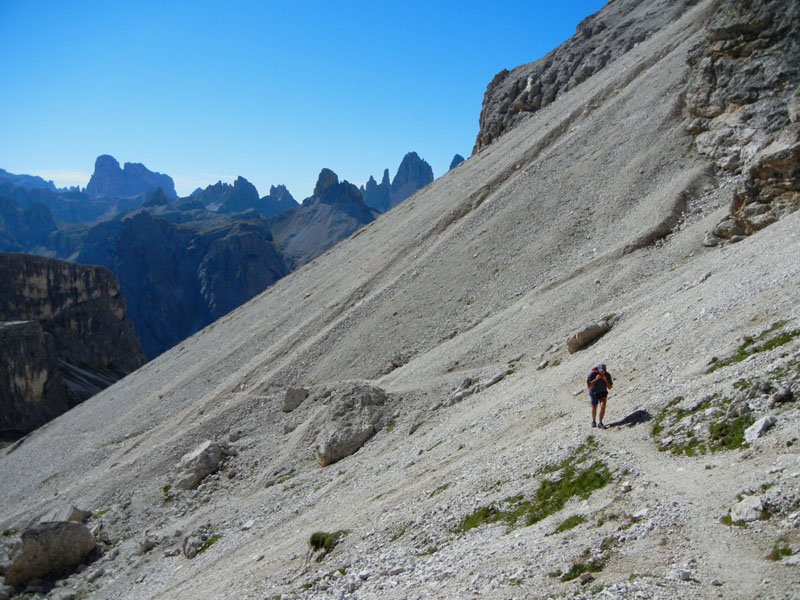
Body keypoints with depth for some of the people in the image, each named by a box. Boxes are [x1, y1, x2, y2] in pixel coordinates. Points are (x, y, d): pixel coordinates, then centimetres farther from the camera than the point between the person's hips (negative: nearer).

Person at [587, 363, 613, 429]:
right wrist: (596, 379, -37)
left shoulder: (607, 375, -18)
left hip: (603, 393, 1)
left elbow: (610, 387, -15)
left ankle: (600, 423, -13)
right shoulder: (593, 374, -25)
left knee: (603, 406, -21)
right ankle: (593, 421, 38)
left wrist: (605, 380, -30)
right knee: (594, 408, 12)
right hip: (594, 393, -1)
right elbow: (588, 386, -28)